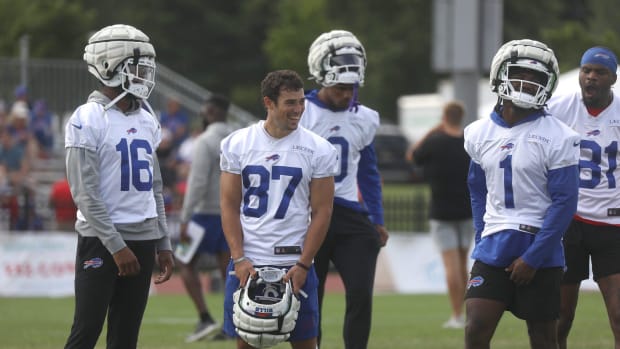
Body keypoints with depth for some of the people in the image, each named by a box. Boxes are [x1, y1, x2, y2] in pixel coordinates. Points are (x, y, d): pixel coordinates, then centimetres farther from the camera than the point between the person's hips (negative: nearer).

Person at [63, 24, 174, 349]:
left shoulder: (146, 121, 12)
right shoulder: (87, 121, -11)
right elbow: (86, 194, -15)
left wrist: (163, 244, 14)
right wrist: (116, 246, -17)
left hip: (142, 239, 7)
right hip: (100, 240, -7)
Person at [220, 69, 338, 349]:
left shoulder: (318, 150, -1)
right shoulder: (237, 144, 2)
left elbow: (321, 212, -1)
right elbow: (230, 206, 3)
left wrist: (303, 265, -8)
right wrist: (239, 258, -7)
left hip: (294, 264, -1)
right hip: (247, 262, 1)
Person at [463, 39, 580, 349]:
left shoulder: (557, 138, -8)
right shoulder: (480, 133, 8)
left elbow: (564, 203, -10)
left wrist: (533, 257, -13)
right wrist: (482, 239, 10)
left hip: (540, 253, -4)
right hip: (493, 250, 4)